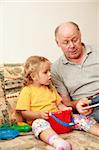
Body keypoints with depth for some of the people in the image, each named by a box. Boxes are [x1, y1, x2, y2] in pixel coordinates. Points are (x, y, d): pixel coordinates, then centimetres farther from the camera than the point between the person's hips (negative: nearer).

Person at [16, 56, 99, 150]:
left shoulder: (51, 89, 21)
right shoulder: (27, 91, 1)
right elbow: (24, 113, -4)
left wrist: (65, 109, -1)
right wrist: (39, 114, -21)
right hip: (41, 120, -6)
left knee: (79, 118, -13)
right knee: (39, 124, -40)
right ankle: (58, 142, -66)